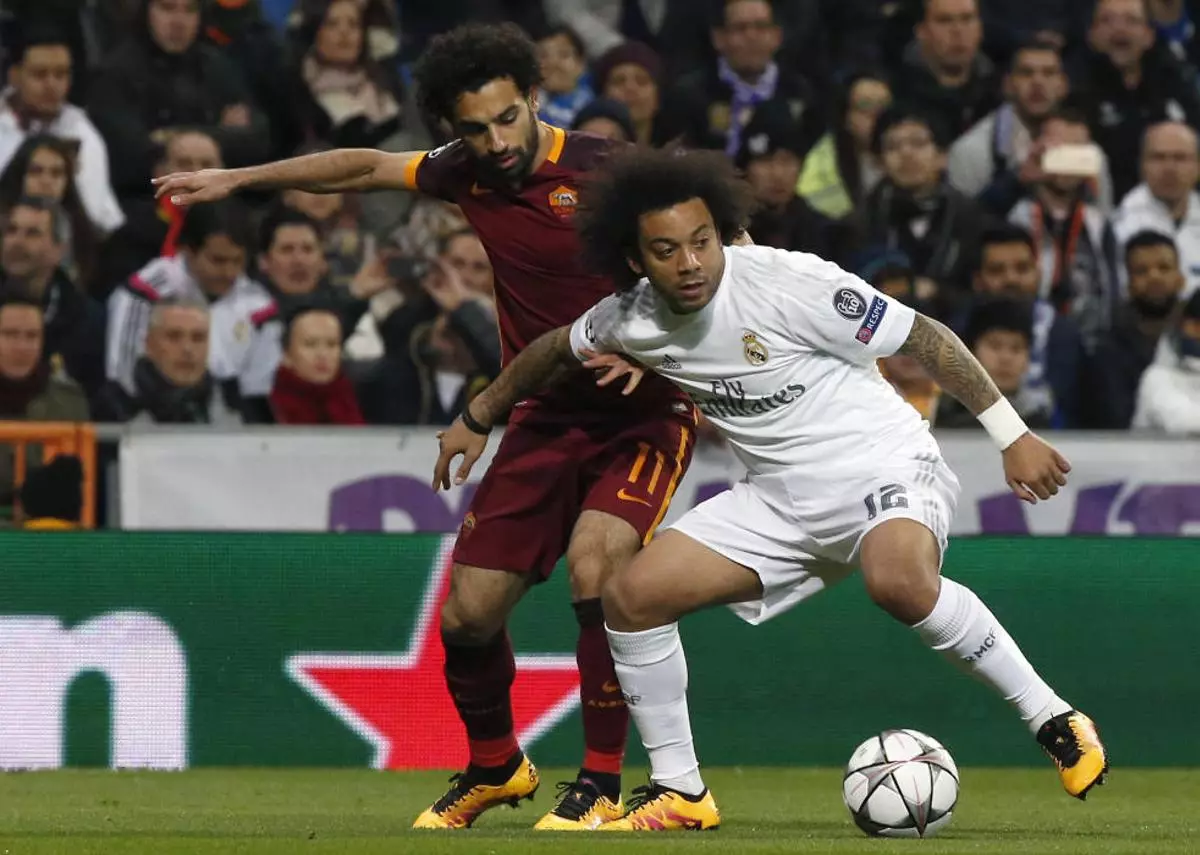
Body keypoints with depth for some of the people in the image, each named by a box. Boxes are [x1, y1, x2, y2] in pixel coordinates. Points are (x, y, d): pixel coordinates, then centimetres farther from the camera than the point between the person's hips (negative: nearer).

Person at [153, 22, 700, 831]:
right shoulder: (467, 174, -1)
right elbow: (369, 166, 16)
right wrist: (235, 179, 21)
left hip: (643, 413, -6)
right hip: (545, 416, 6)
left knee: (594, 562, -30)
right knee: (469, 612, 2)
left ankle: (602, 786, -18)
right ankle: (494, 766, 31)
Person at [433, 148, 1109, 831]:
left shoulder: (787, 282, -22)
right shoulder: (632, 323, -4)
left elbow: (923, 338, -15)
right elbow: (558, 348, 20)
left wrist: (1013, 436, -14)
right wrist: (479, 418, 32)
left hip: (886, 468, -7)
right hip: (783, 499, 7)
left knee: (901, 583, -39)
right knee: (633, 595, -4)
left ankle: (1055, 722, -24)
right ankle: (681, 792, 10)